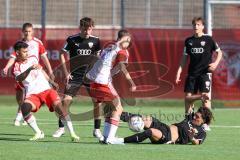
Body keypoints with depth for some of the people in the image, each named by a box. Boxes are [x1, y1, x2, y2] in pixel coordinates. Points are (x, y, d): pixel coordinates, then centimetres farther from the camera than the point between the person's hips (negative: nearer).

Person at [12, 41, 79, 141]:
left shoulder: (33, 58, 14)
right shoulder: (16, 66, -1)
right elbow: (19, 78, -23)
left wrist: (51, 82, 35)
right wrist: (29, 69, -39)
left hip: (46, 89, 3)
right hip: (32, 94, -2)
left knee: (58, 106, -22)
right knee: (24, 107, -32)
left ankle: (72, 133, -21)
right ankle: (38, 133, -15)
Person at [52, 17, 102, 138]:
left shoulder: (95, 41, 0)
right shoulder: (72, 40, -6)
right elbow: (62, 54, 2)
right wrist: (66, 72, -4)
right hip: (75, 75, -1)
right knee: (66, 99, -11)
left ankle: (97, 130, 7)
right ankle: (61, 128, 3)